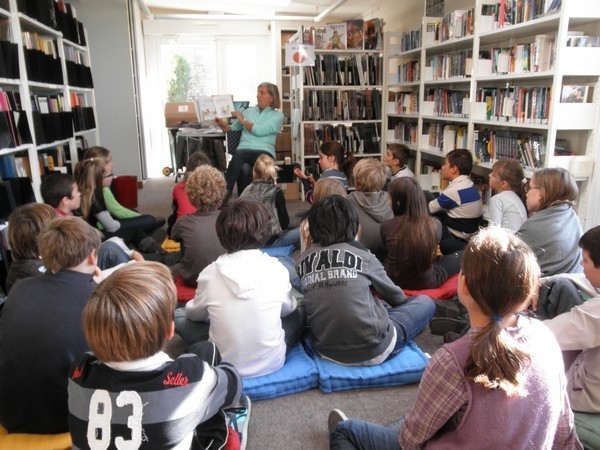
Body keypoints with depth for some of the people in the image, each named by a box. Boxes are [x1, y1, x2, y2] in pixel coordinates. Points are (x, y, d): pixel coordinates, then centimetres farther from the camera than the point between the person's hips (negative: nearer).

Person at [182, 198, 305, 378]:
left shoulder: (210, 273, -14)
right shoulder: (276, 269, -14)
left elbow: (194, 314, 6)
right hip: (271, 364, 0)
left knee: (179, 316, 20)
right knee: (299, 311, 22)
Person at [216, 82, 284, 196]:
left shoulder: (277, 115, 11)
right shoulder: (248, 111, 25)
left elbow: (259, 131, -5)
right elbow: (232, 128, 22)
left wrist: (242, 120, 5)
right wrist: (221, 124, 1)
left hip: (264, 151, -2)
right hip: (244, 149, 2)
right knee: (237, 156, -36)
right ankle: (224, 195, -46)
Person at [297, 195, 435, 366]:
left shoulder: (302, 261, 2)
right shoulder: (361, 255, -6)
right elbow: (394, 295, 10)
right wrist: (405, 301, 33)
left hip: (325, 350, 6)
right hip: (373, 349, -5)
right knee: (426, 302, 18)